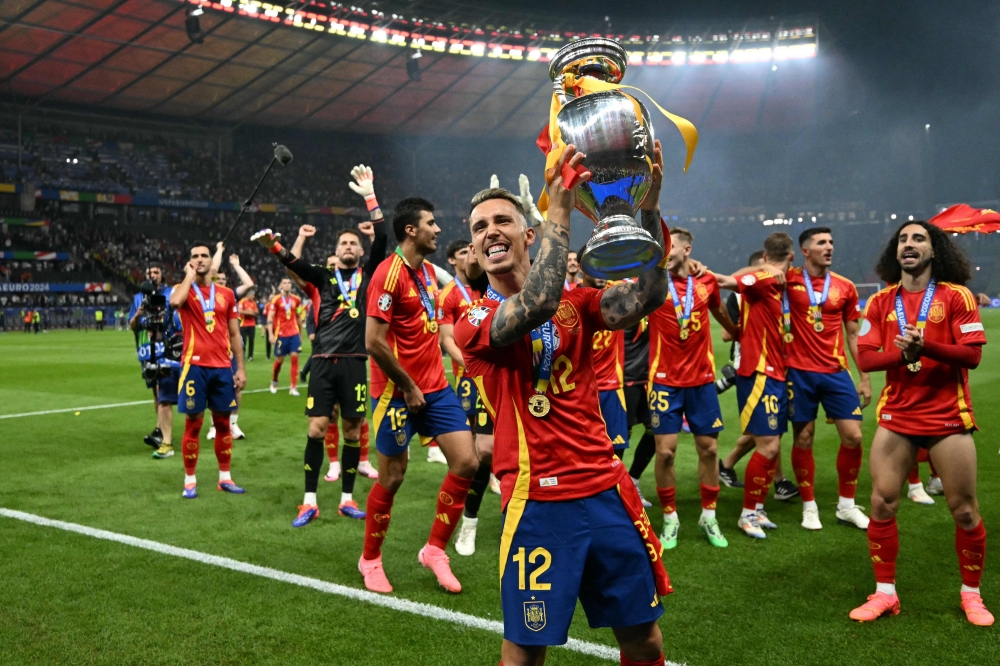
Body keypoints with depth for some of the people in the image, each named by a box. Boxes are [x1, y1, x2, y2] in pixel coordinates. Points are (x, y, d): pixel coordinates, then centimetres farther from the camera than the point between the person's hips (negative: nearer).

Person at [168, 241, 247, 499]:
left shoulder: (226, 294, 11)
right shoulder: (184, 290, 2)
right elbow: (175, 302, -25)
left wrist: (241, 368, 7)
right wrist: (190, 275, -10)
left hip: (222, 367, 3)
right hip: (195, 366, -3)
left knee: (223, 422, 9)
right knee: (193, 423, 1)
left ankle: (225, 477, 19)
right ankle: (189, 480, 12)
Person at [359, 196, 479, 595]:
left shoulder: (428, 271, 11)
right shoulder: (388, 274, -16)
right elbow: (374, 342, -20)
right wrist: (408, 387, -14)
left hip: (435, 387, 8)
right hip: (398, 393, -8)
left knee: (466, 463, 1)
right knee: (392, 477, 4)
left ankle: (435, 550, 17)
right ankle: (370, 560, 25)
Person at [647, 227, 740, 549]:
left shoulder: (707, 281, 3)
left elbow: (720, 312, 23)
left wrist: (739, 334, 38)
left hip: (702, 379, 2)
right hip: (665, 381, -2)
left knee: (708, 448, 7)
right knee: (665, 451, -3)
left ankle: (708, 517, 24)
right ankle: (670, 519, 15)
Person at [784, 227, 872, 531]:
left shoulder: (845, 287, 5)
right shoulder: (790, 280, -2)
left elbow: (854, 335, 11)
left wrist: (865, 378, 9)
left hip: (836, 372, 3)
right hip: (800, 372, -2)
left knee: (853, 436, 0)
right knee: (803, 439, 4)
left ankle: (847, 506, 18)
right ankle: (809, 507, 19)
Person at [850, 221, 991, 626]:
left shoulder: (956, 296, -4)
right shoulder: (880, 302, 4)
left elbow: (972, 354, -12)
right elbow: (865, 357, -3)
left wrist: (926, 345, -27)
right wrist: (902, 353, -21)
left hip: (948, 417, -2)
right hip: (896, 417, 3)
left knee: (965, 510, 5)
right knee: (882, 504, 1)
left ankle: (971, 594, 25)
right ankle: (885, 593, 14)